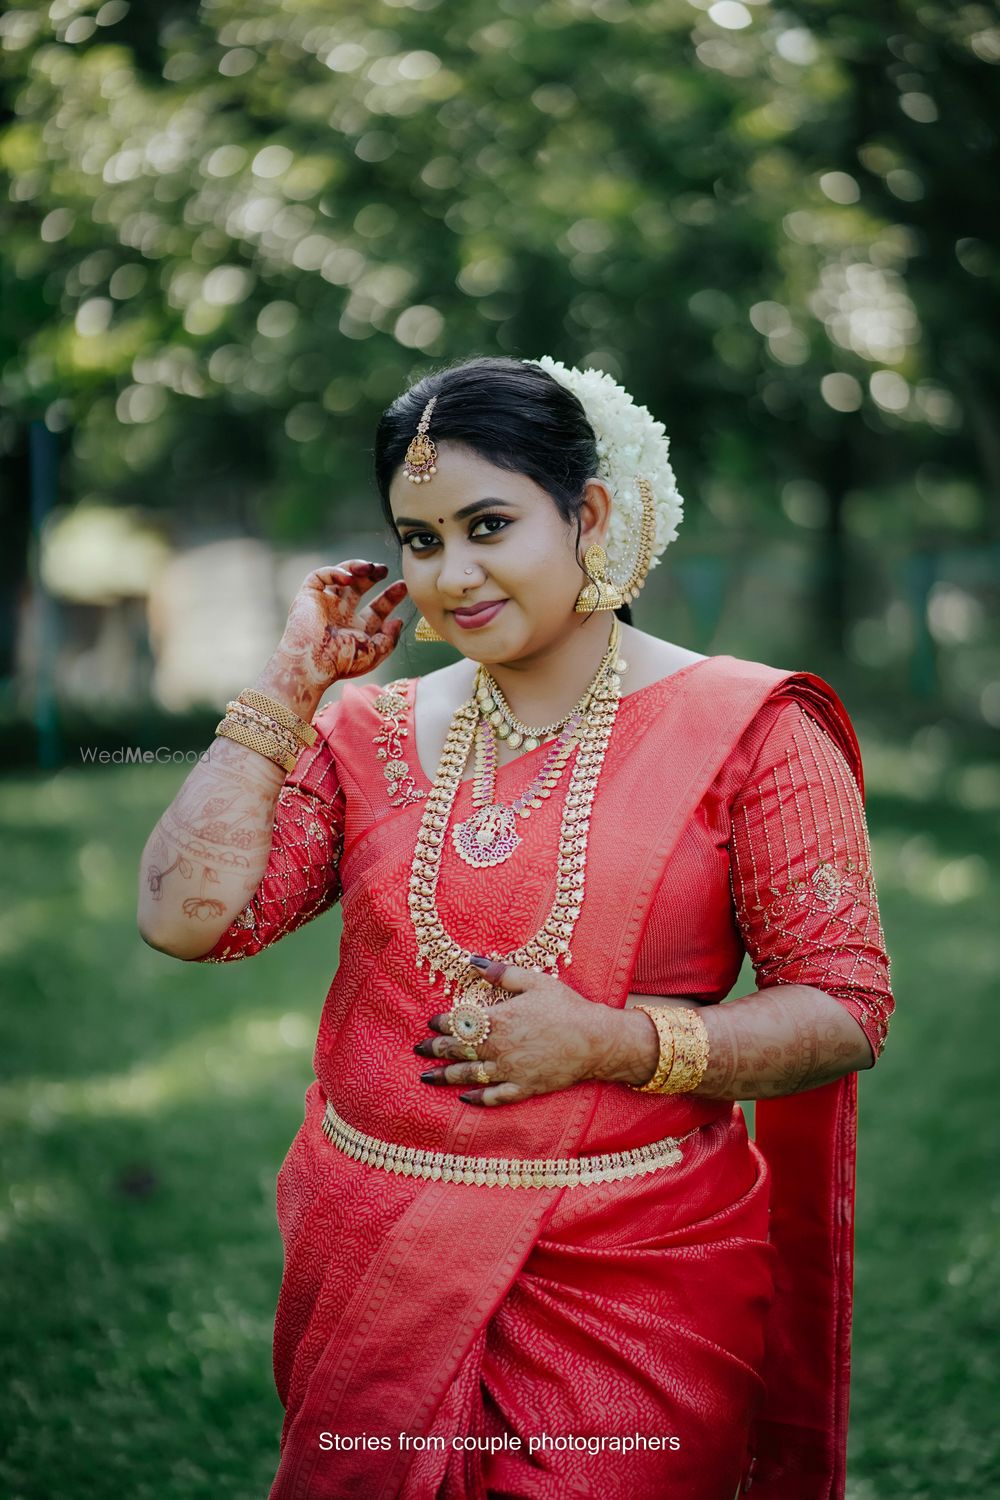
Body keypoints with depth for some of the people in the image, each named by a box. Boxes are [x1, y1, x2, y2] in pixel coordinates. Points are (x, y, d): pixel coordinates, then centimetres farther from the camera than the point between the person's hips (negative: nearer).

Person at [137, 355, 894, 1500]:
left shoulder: (746, 728, -4)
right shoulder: (369, 730, 6)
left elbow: (846, 1009, -6)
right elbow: (185, 916, -5)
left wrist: (606, 1041, -18)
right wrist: (292, 683, -3)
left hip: (636, 1279, -3)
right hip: (372, 1267, 3)